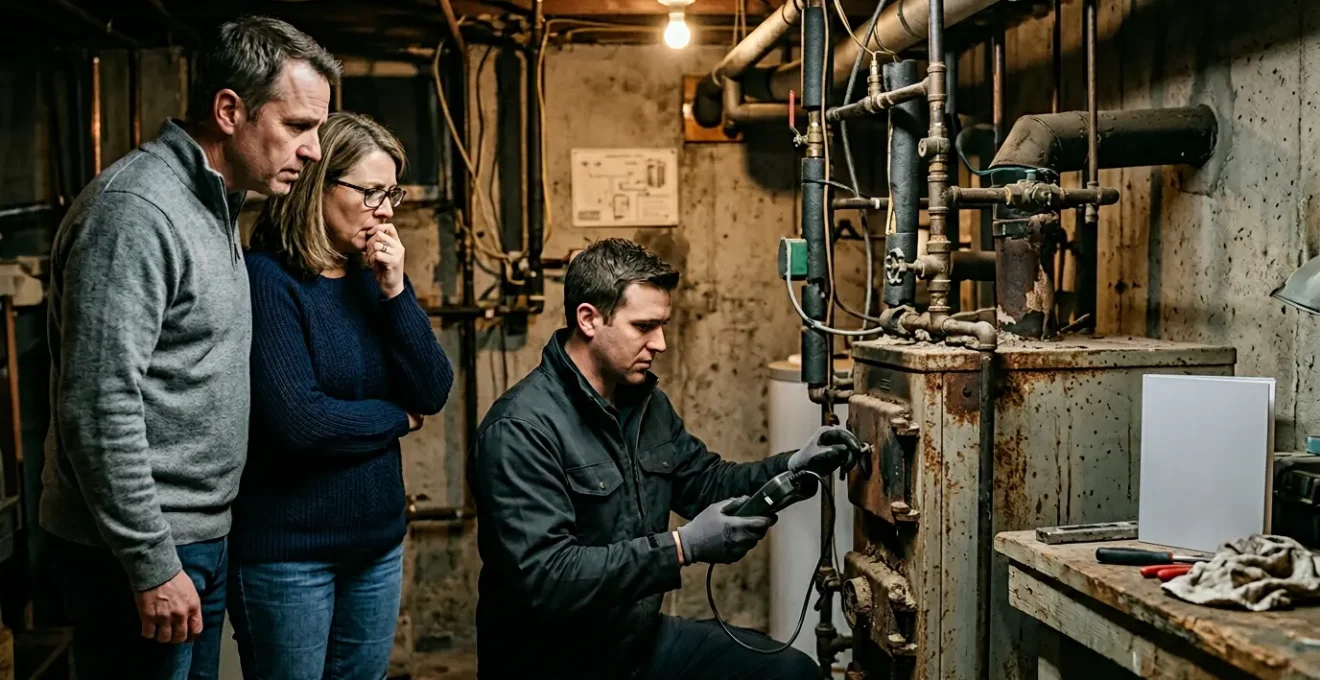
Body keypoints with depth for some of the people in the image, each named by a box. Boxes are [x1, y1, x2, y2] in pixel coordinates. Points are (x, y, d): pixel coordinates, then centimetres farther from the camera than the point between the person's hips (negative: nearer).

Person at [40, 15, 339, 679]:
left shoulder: (212, 203, 12)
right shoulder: (135, 210, -19)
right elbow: (99, 407, -23)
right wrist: (151, 564, -20)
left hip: (203, 536, 9)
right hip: (145, 553, -9)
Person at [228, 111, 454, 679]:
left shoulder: (372, 277, 5)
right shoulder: (267, 280, -15)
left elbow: (434, 393, 0)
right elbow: (296, 422, -23)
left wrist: (395, 292, -11)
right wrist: (398, 418, -8)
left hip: (378, 543, 6)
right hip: (288, 554, -6)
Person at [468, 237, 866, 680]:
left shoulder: (647, 402, 5)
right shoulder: (521, 429, -23)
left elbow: (704, 483, 17)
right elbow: (544, 578, -30)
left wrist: (792, 467, 0)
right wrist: (682, 548, -31)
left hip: (640, 636, 8)